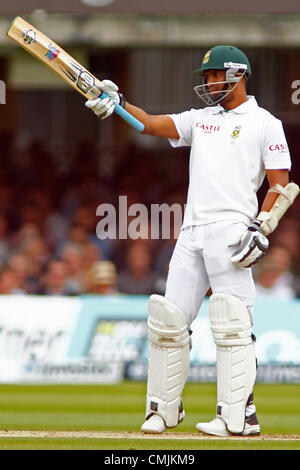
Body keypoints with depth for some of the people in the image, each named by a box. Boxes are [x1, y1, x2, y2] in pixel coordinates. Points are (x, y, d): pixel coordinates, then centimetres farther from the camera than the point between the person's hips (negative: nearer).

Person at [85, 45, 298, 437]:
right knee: (169, 319, 4)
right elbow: (153, 124, 9)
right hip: (193, 230, 7)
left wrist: (261, 228, -13)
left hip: (231, 229, -6)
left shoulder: (264, 124, 3)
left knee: (232, 323, -12)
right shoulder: (201, 119, 21)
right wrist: (118, 103, -7)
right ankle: (163, 409, 13)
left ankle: (239, 416, -12)